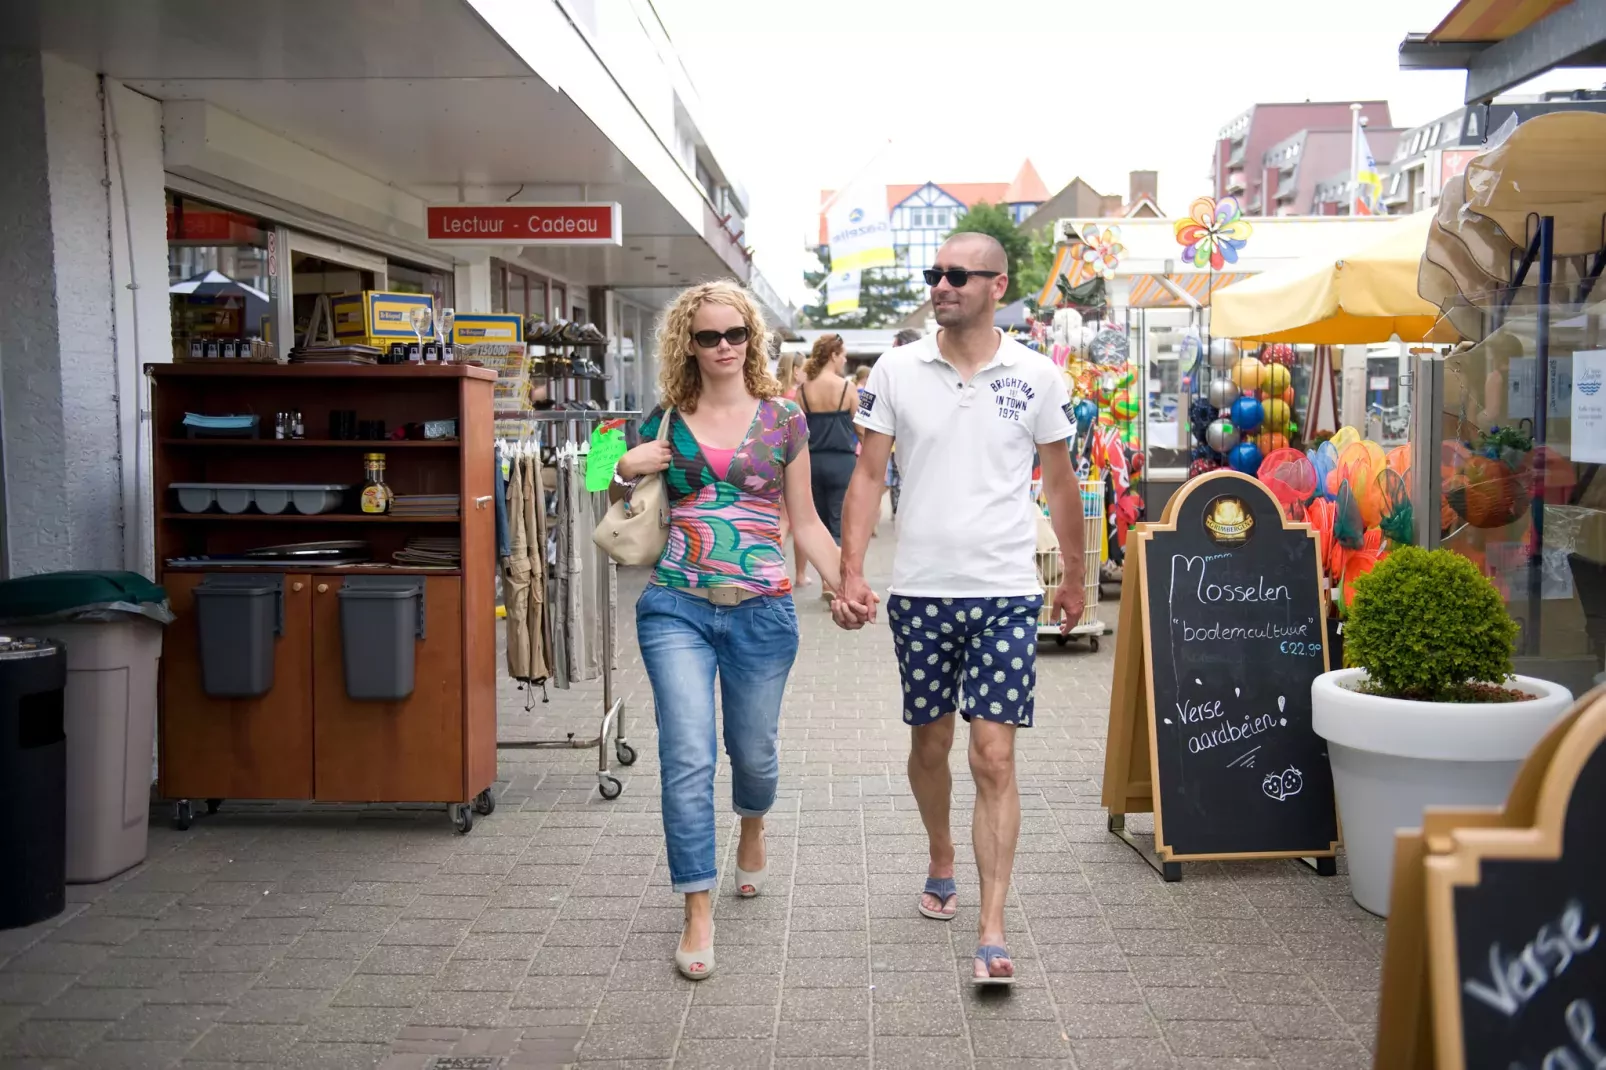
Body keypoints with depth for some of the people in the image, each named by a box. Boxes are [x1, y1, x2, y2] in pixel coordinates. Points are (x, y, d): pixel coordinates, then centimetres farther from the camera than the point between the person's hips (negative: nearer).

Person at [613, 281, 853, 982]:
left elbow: (804, 523, 7)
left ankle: (752, 827, 49)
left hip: (761, 612, 0)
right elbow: (627, 517, 16)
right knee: (688, 758, -8)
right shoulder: (666, 420, 6)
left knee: (753, 751, 14)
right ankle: (698, 913, 4)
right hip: (676, 608, 0)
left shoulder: (783, 418, 3)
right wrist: (627, 470, -5)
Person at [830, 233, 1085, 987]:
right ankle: (941, 861, 42)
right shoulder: (896, 371, 1)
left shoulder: (1037, 378, 0)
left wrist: (1074, 579, 15)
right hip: (920, 591, 2)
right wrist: (850, 574, -8)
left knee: (994, 760, -5)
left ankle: (991, 934, 0)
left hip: (1005, 593, -1)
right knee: (929, 744, 16)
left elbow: (1061, 483, 10)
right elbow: (869, 475, 2)